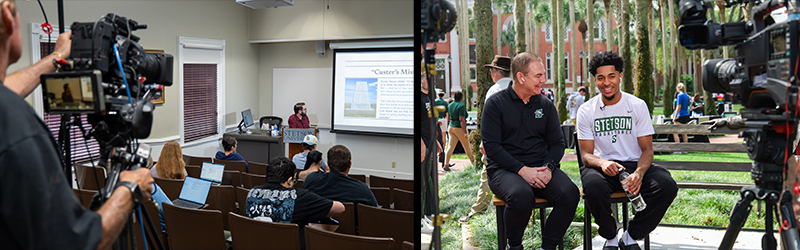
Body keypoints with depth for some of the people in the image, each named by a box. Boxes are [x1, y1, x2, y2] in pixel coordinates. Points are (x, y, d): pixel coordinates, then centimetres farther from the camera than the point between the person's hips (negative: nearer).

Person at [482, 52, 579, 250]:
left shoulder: (546, 104, 14)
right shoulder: (496, 103, 0)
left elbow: (557, 143, 13)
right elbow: (491, 146, -7)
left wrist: (548, 167, -9)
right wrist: (522, 170, -18)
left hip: (541, 167, 4)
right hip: (505, 169, -4)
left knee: (570, 193, -24)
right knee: (522, 195, -36)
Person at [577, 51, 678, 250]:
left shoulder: (638, 105, 4)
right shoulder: (586, 111, 2)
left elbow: (647, 149, 1)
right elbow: (586, 154, 0)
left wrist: (639, 173, -22)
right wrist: (602, 163, -26)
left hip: (634, 164, 1)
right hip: (602, 165, -1)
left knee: (667, 186, -28)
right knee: (593, 187, -37)